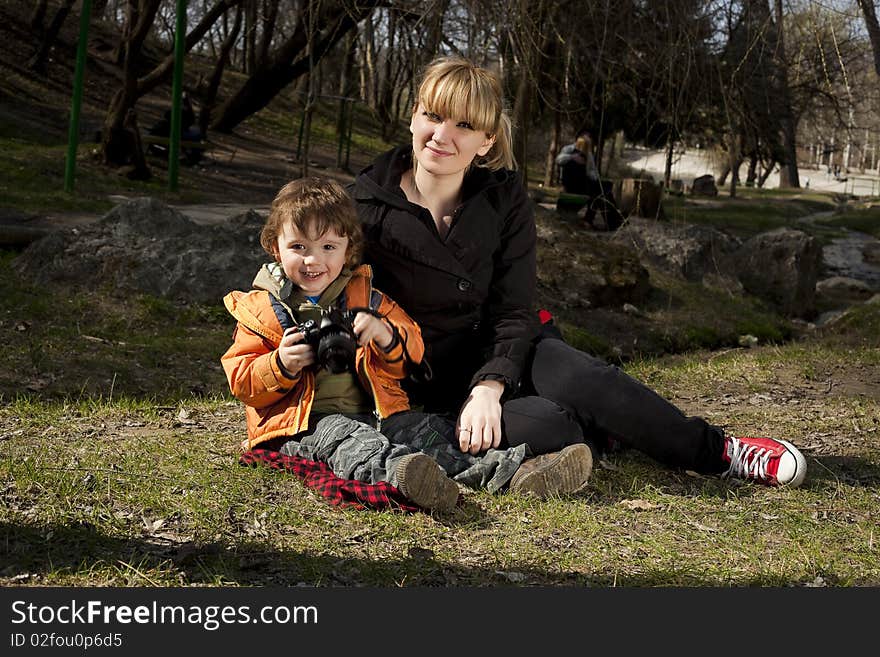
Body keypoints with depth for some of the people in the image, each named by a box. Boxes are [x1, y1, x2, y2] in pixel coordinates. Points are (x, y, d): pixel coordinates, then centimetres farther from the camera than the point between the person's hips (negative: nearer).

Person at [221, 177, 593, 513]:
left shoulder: (365, 298, 16)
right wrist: (281, 365, -16)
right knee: (343, 437, -36)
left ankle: (512, 471, -33)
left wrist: (386, 335, -9)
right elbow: (241, 380, 4)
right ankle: (397, 472, -67)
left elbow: (412, 351, 14)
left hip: (374, 414, 5)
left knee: (425, 430, -18)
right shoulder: (261, 309, 8)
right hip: (304, 426, -4)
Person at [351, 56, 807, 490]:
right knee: (543, 427, -31)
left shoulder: (505, 200, -5)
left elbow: (512, 313, -7)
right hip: (422, 383, -2)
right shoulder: (364, 206, -11)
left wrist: (489, 387, -25)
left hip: (495, 353, 3)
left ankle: (719, 451, -12)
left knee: (579, 378, -31)